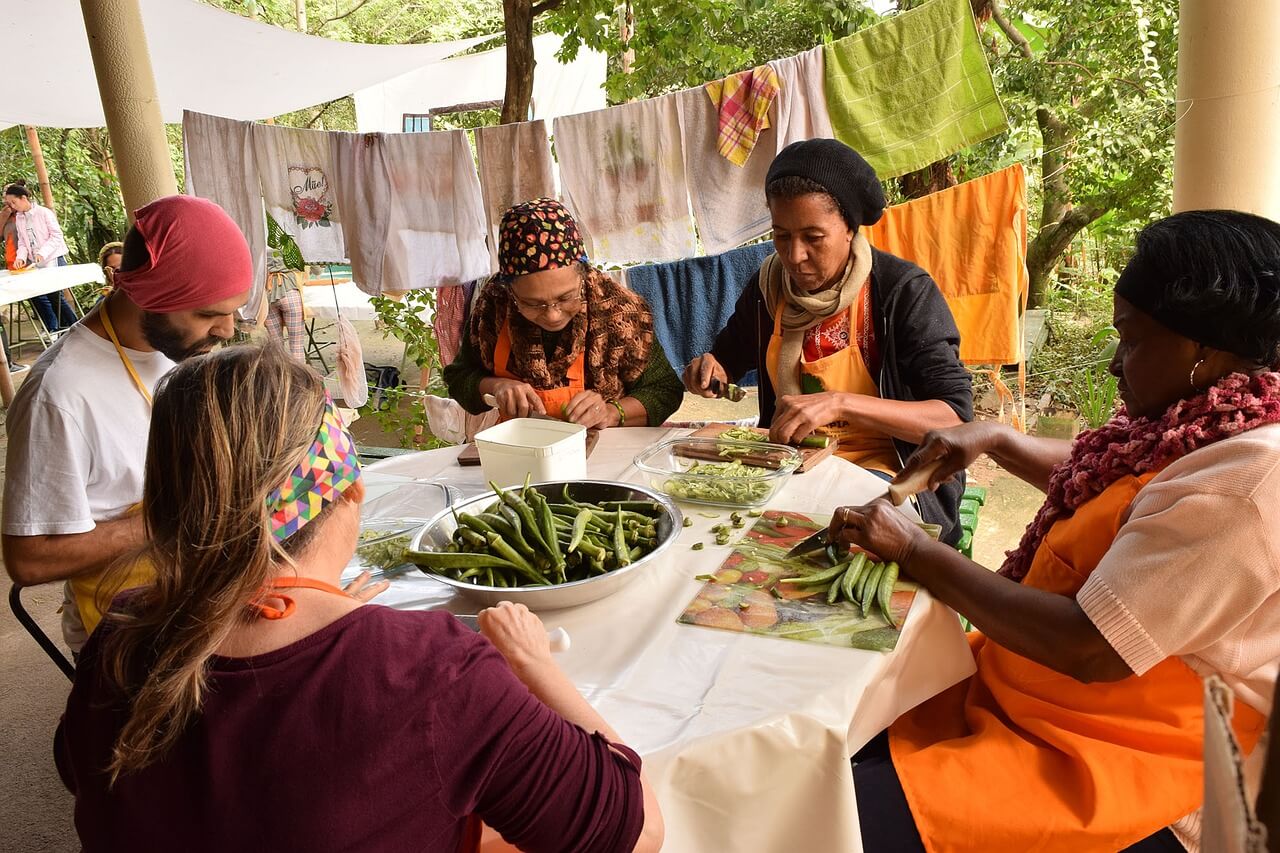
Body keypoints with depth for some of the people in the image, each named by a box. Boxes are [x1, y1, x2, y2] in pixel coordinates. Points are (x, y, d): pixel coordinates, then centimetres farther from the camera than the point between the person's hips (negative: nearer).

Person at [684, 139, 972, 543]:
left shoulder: (905, 291, -12)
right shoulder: (768, 286, 3)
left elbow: (956, 417, -20)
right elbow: (729, 358, 20)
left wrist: (840, 403, -33)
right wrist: (707, 370, -6)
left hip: (880, 468, -5)